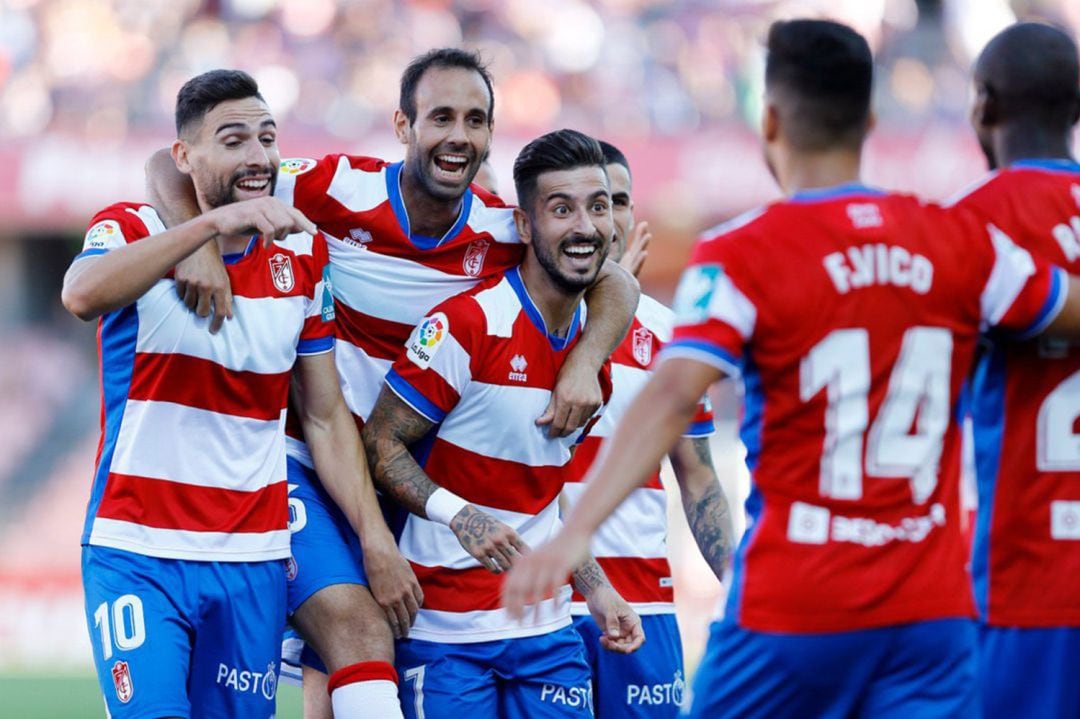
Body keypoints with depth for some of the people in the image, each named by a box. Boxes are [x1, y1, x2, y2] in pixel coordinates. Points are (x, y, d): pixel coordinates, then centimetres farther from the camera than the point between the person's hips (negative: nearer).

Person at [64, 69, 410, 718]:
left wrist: (378, 538, 0)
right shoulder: (134, 230, -4)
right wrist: (212, 224, -37)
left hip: (253, 564, 4)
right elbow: (82, 296, -29)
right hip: (137, 551, -4)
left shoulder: (303, 255, 7)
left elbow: (326, 416, 11)